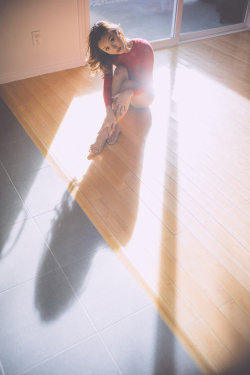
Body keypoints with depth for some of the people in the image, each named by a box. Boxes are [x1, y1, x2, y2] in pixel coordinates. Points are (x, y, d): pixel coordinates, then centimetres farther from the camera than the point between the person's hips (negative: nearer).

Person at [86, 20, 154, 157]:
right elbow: (107, 84, -25)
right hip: (123, 89, 3)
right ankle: (114, 126, -35)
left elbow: (147, 82, -25)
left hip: (143, 95, -2)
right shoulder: (109, 56, -16)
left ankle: (104, 132, -33)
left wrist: (128, 93, -44)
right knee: (121, 70, -31)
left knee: (127, 84, -36)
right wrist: (109, 110, -41)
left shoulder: (144, 48, -24)